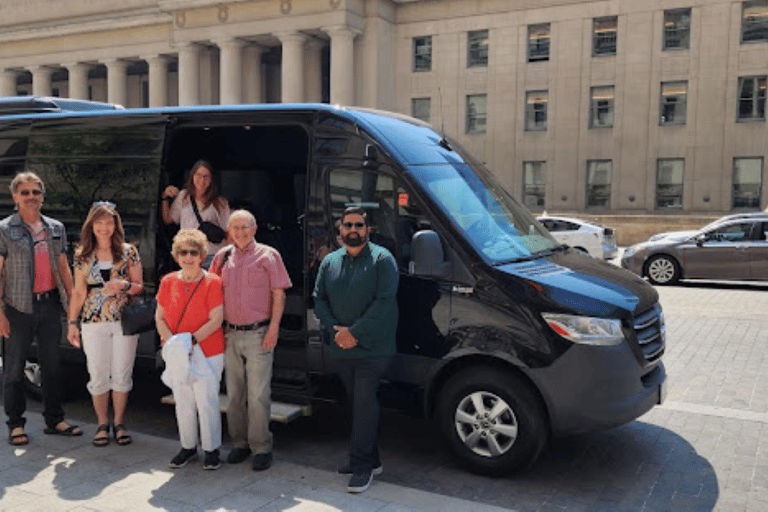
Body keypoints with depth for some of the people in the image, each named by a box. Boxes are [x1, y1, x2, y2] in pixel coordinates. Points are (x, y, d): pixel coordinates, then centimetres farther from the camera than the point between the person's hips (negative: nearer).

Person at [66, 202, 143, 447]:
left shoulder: (128, 252, 1)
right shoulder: (82, 255, 6)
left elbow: (140, 287, 4)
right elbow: (78, 292, 9)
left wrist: (124, 285, -17)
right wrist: (72, 323, 6)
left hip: (124, 322, -1)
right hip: (93, 323, 1)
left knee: (122, 374, 6)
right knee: (98, 375, 5)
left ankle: (119, 422, 21)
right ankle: (102, 424, 21)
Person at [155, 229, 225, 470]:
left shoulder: (212, 282, -8)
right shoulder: (168, 281, 5)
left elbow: (216, 320, -12)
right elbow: (160, 317, 6)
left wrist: (191, 340, -21)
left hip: (207, 353, -4)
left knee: (206, 401, 0)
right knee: (183, 402, 12)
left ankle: (211, 449, 16)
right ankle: (188, 446, 28)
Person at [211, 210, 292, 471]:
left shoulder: (268, 255, -1)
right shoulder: (222, 257, 10)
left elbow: (279, 294, -3)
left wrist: (273, 328, -11)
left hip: (258, 333, -4)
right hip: (230, 333, 4)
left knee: (258, 395, -3)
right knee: (234, 393, 11)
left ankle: (261, 447, 8)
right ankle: (240, 442, 24)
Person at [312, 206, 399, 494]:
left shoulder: (382, 259, -5)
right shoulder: (330, 262, 13)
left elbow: (384, 302, -14)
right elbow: (319, 299, 11)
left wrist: (355, 332, -17)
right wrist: (335, 329, -5)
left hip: (373, 350, -5)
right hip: (341, 350, 6)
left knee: (364, 404, -8)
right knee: (358, 404, 12)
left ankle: (361, 465, -1)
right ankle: (370, 460, 23)